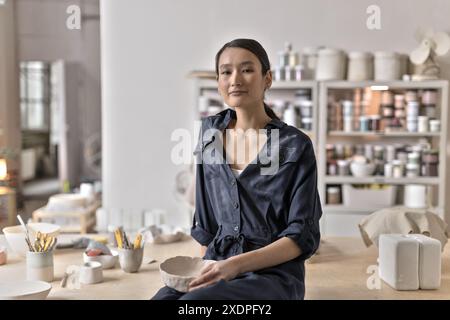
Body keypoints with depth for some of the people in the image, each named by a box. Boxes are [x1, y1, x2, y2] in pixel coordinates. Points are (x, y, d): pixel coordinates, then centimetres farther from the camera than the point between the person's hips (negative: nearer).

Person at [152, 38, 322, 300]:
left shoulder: (295, 145, -5)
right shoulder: (211, 131, 8)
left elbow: (303, 236, -8)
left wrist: (236, 264, -18)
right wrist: (205, 267, 7)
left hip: (272, 273, -4)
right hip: (217, 268, 4)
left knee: (191, 302, -32)